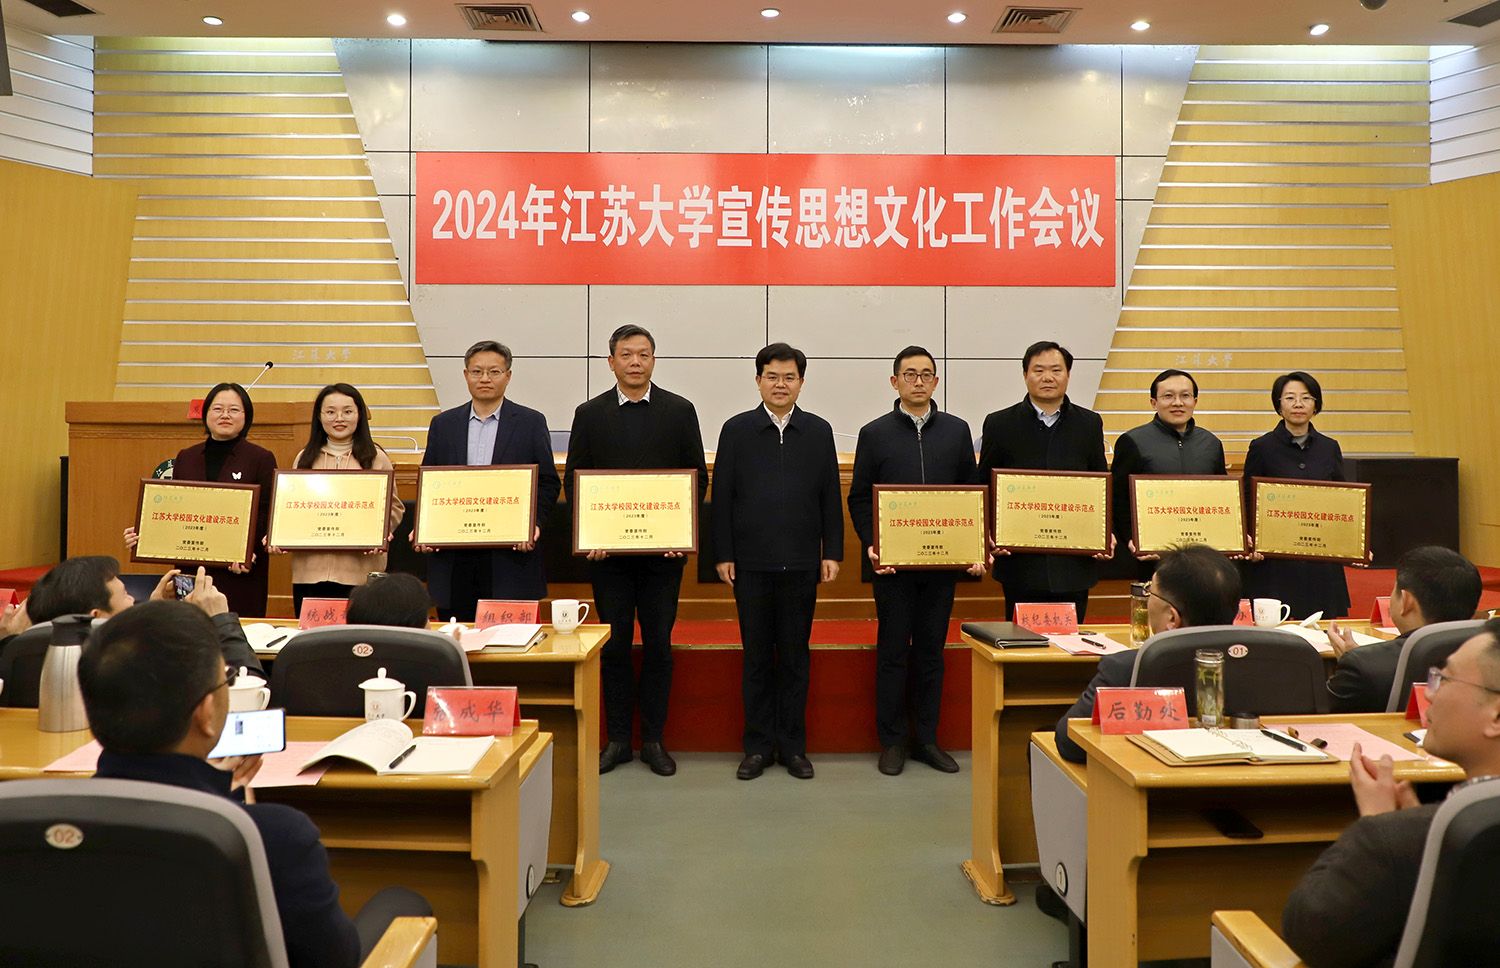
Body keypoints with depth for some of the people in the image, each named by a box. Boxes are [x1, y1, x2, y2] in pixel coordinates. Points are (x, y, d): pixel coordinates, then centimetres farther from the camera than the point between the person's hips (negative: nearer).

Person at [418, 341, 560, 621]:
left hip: (511, 554, -2)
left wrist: (533, 522, -13)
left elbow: (548, 482, 3)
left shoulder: (531, 422, 4)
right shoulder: (443, 424, 12)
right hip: (453, 557, 3)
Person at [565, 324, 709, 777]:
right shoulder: (589, 414, 6)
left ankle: (653, 740, 16)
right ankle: (617, 739, 17)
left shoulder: (680, 411, 5)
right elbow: (574, 480, 6)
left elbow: (698, 476, 4)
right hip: (607, 549, 1)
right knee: (614, 645, 6)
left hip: (663, 549, 0)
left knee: (658, 645, 5)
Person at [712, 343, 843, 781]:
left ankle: (793, 746, 18)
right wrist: (722, 555, -3)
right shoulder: (737, 429, 3)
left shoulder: (819, 430, 7)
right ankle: (758, 745, 16)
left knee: (795, 657, 8)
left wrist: (832, 553, 1)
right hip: (751, 563, -1)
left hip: (802, 563, 1)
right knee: (757, 657, 6)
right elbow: (722, 496, 2)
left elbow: (830, 497, 7)